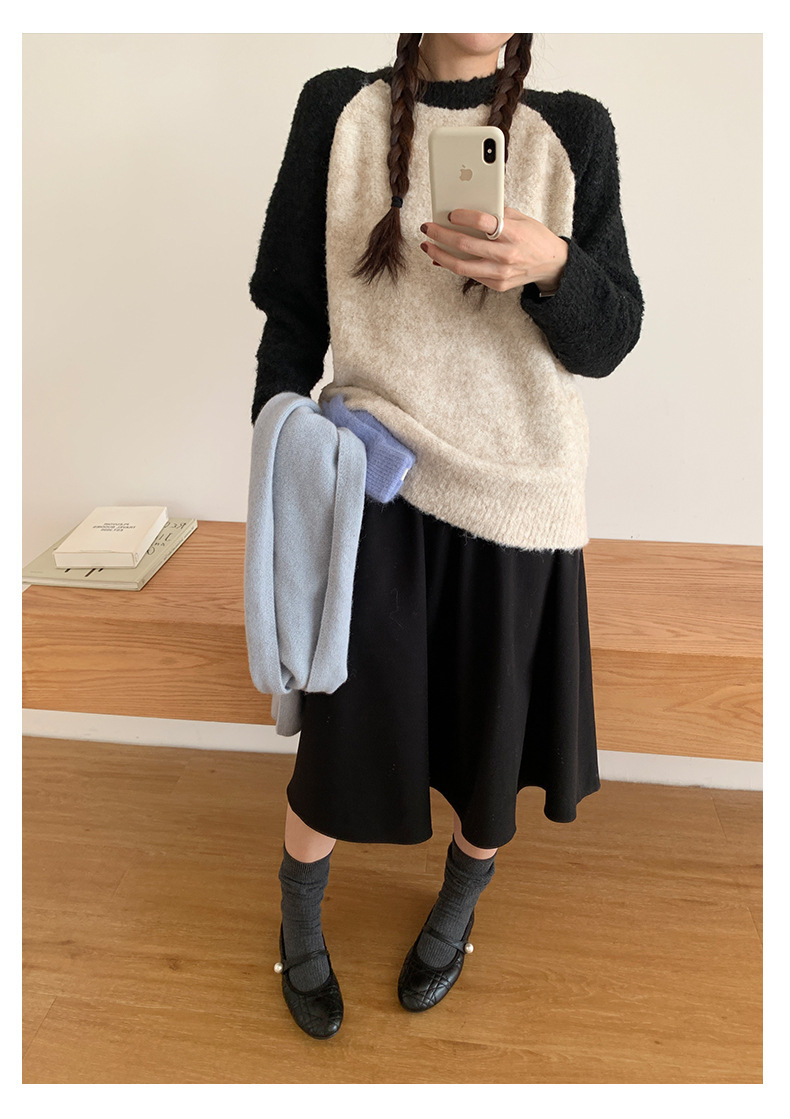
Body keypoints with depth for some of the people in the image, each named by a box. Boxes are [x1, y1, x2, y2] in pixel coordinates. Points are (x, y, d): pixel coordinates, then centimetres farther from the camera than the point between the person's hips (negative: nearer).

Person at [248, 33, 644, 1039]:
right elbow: (292, 320, 5)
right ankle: (298, 929, 38)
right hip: (376, 488, -1)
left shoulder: (572, 133, 3)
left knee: (492, 746, 13)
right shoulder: (338, 109, 3)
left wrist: (550, 264, -23)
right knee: (340, 744, 5)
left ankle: (456, 911, 46)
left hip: (515, 499, 1)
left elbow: (611, 341, -2)